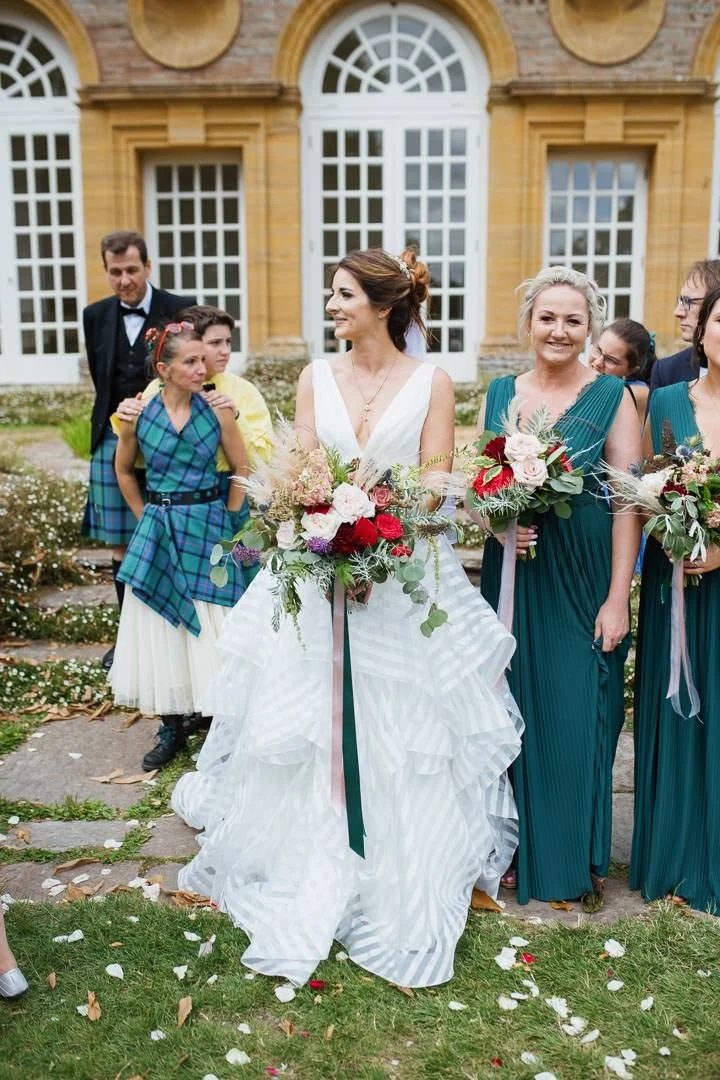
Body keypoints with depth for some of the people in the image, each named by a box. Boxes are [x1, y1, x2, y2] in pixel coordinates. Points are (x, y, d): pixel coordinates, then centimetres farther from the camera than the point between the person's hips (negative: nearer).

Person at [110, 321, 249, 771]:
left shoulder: (216, 411, -5)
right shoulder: (138, 413, -3)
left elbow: (242, 468, 3)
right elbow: (123, 470, 13)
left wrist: (226, 519, 1)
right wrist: (147, 517, 9)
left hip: (207, 530, -1)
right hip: (157, 533, 2)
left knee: (211, 630, 1)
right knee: (160, 631, 6)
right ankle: (172, 729, 19)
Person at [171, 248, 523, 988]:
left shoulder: (431, 383, -1)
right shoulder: (316, 377, 5)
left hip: (407, 576, -2)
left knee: (401, 728, 5)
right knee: (311, 727, 7)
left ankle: (405, 892, 24)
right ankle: (309, 883, 27)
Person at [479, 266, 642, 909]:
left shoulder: (612, 398, -3)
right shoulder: (500, 394, 7)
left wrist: (618, 598, -13)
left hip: (584, 582, -3)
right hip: (513, 575, 3)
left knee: (579, 717, 3)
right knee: (517, 712, 9)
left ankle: (581, 859, 23)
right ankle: (522, 849, 27)